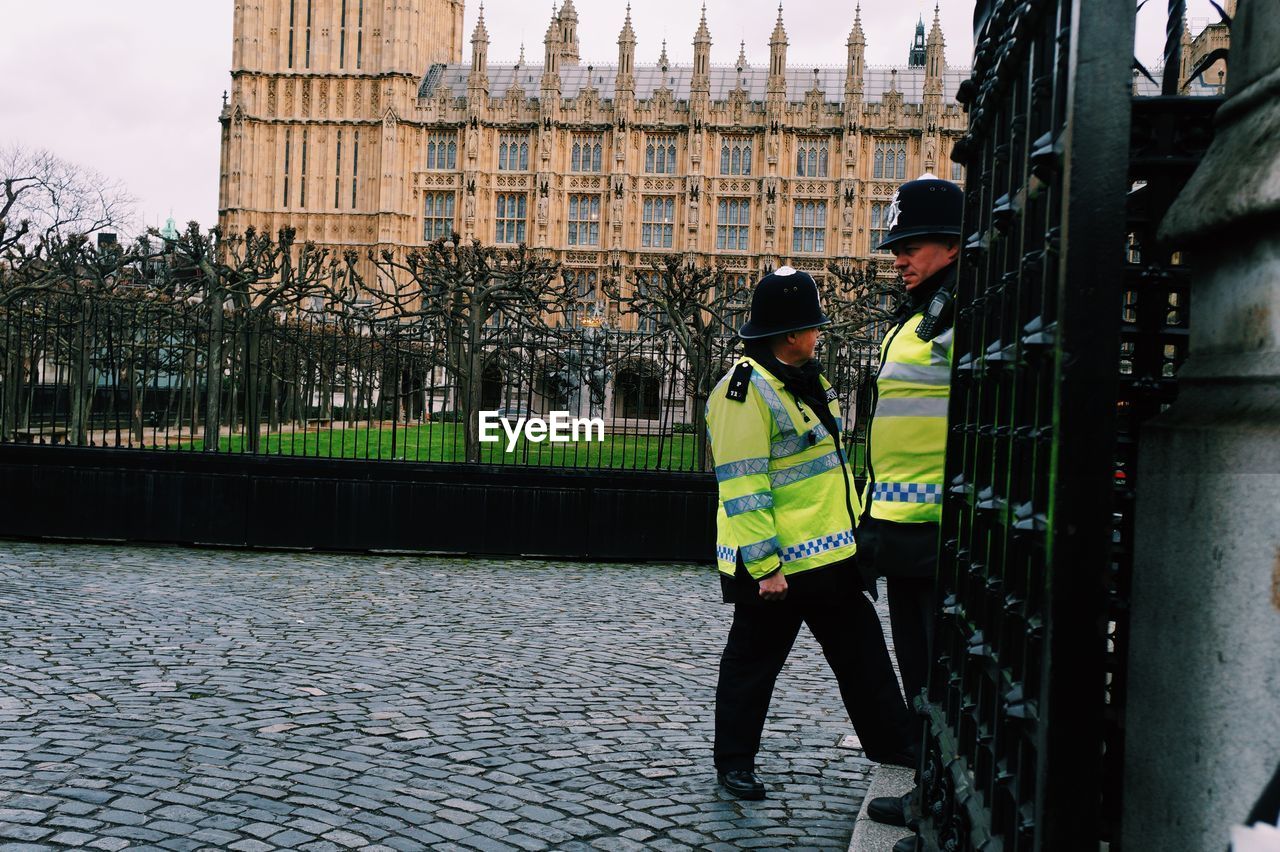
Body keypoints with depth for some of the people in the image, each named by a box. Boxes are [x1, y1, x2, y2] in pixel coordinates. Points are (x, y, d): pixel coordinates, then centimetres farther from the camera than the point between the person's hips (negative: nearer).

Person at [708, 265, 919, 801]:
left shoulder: (805, 378, 11)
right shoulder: (746, 390, -19)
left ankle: (892, 742, 29)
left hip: (830, 555, 9)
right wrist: (765, 566, -23)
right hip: (774, 565, -9)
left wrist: (851, 532, 21)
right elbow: (742, 487, -23)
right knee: (753, 660, 6)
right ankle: (734, 760, 21)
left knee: (861, 651, 16)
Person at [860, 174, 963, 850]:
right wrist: (877, 519, 25)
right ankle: (932, 797, 33)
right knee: (918, 671, 19)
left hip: (941, 531, -10)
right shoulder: (913, 321, 19)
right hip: (904, 529, 11)